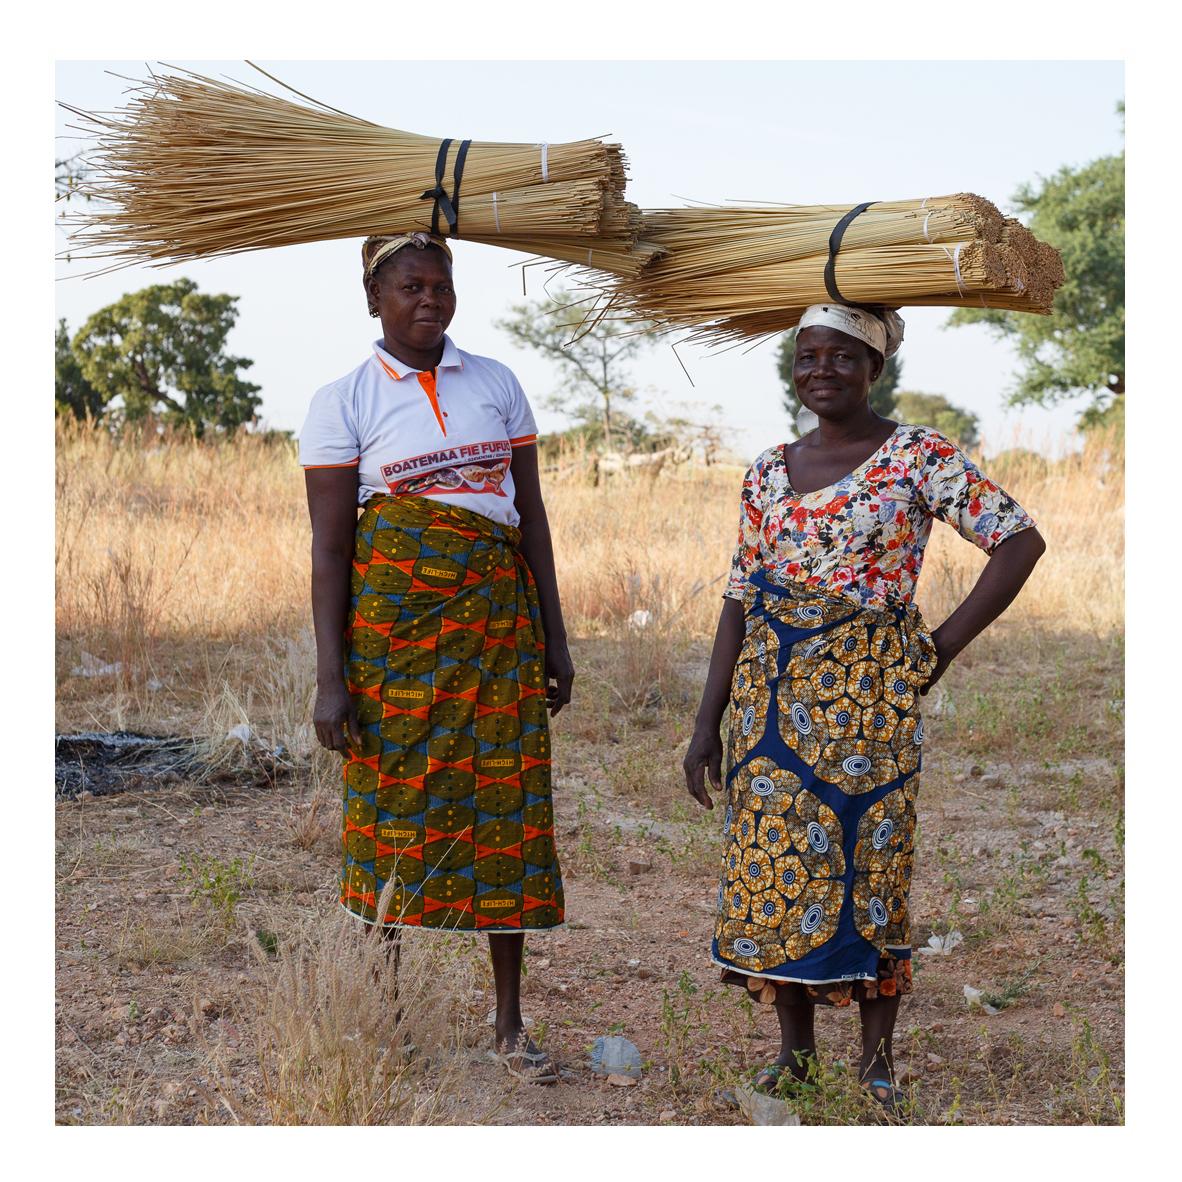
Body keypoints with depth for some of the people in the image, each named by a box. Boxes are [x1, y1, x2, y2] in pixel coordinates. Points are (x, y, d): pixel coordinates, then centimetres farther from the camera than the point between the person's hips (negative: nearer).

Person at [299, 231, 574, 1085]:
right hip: (393, 617, -3)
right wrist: (331, 679, -9)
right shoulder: (344, 402, 1)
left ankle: (511, 1023, 10)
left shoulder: (496, 383, 11)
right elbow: (330, 544, -3)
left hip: (496, 619, 3)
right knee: (398, 804, -1)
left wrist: (555, 638, 9)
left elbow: (532, 512, 13)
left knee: (506, 803, 2)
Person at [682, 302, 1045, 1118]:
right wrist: (708, 723, 5)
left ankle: (878, 1060, 14)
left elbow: (1021, 540, -8)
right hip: (772, 697, 5)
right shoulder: (770, 471, 9)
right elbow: (741, 598, 10)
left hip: (869, 694, -4)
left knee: (870, 865, 0)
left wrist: (944, 648, -8)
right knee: (774, 863, 5)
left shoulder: (917, 457, -5)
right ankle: (795, 1050, 20)